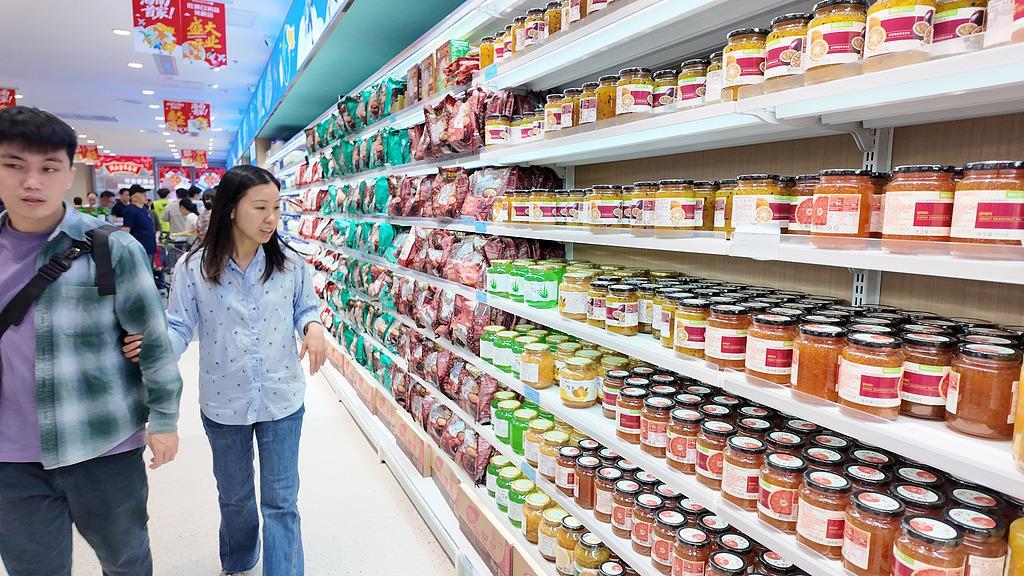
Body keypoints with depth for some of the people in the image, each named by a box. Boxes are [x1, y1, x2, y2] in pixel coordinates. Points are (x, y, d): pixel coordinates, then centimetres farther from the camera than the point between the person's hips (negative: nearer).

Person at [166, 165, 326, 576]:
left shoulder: (290, 263, -6)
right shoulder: (194, 268, -10)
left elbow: (305, 308, 6)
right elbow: (179, 327, -6)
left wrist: (313, 326, -17)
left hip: (282, 401, -1)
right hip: (224, 403, 1)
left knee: (281, 501, 7)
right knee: (234, 496, 24)